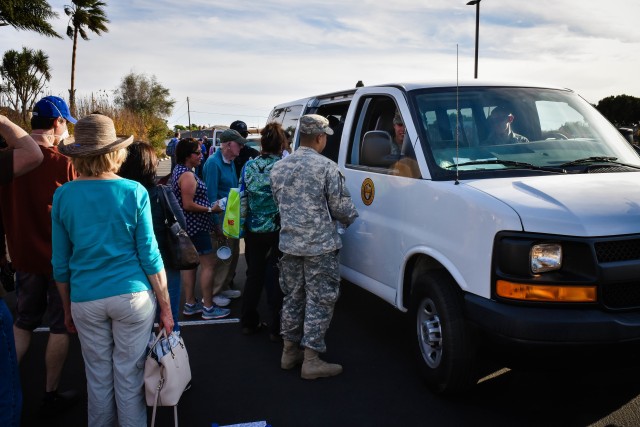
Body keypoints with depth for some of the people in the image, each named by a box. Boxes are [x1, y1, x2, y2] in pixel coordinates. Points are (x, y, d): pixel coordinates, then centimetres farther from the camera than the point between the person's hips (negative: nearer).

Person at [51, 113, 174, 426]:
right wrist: (165, 307, 0)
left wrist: (67, 309, 15)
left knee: (98, 378, 16)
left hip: (85, 300, 2)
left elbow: (60, 263, 2)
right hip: (132, 295, -2)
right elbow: (149, 256, -8)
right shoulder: (134, 192, -9)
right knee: (129, 377, 11)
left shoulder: (62, 196, -3)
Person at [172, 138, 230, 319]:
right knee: (208, 263, -4)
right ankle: (208, 308, 1)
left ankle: (190, 304, 22)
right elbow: (188, 205, -23)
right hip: (196, 226, -10)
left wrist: (209, 207, 19)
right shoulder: (187, 175, -20)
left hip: (187, 226, 11)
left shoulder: (179, 170, 11)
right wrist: (211, 209, -15)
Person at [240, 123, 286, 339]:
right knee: (276, 279, 6)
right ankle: (276, 327, 14)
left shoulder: (249, 166, -1)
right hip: (278, 230, -4)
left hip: (253, 230, 4)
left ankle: (248, 322, 27)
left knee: (254, 275, 17)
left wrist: (244, 225, 17)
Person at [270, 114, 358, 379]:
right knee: (319, 301, 2)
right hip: (320, 246, -6)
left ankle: (289, 352, 26)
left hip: (289, 244, 6)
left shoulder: (278, 168, 6)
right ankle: (311, 361, 6)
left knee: (293, 297, 17)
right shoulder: (326, 167, -13)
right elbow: (341, 207, -9)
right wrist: (353, 220, 13)